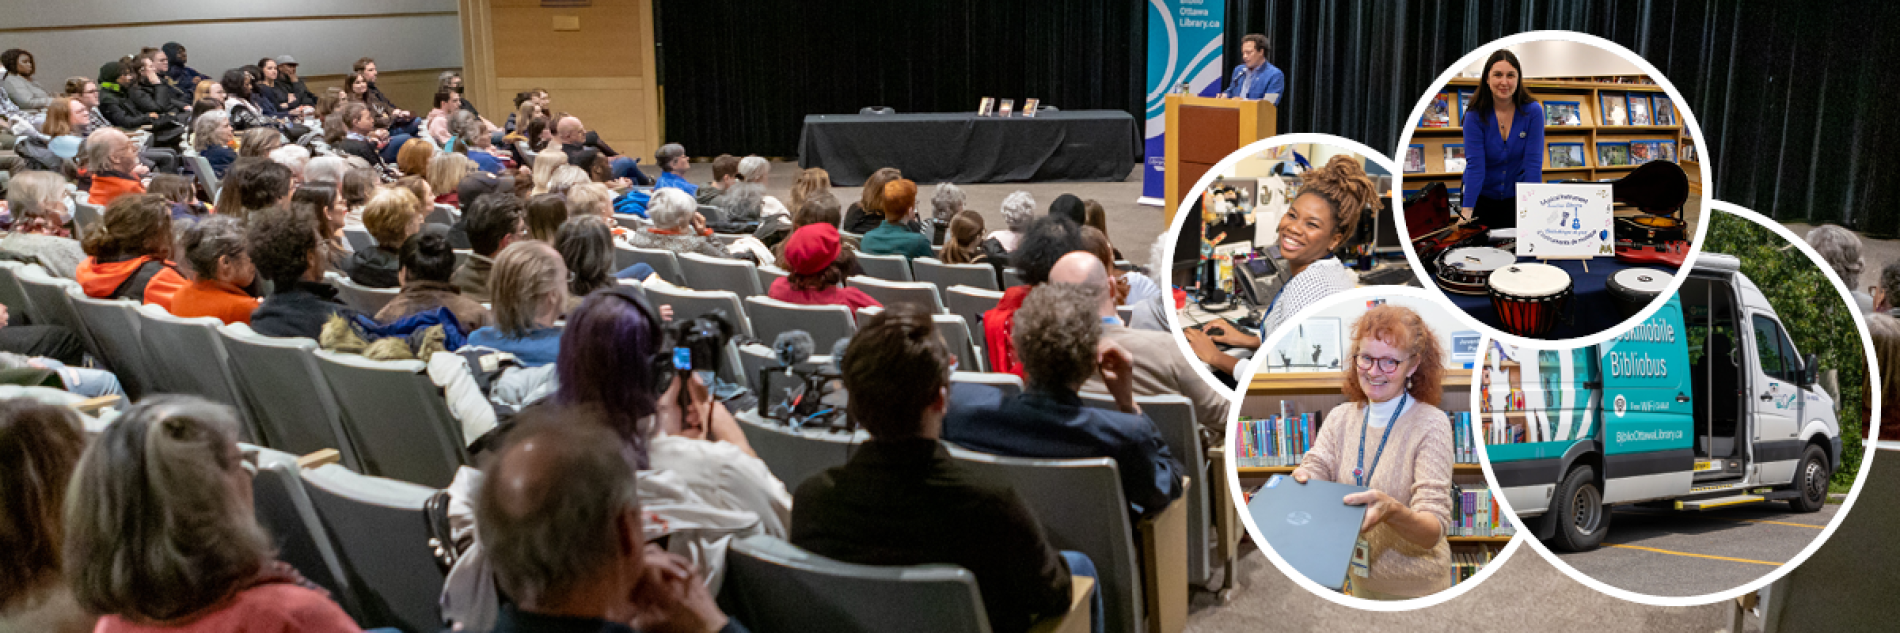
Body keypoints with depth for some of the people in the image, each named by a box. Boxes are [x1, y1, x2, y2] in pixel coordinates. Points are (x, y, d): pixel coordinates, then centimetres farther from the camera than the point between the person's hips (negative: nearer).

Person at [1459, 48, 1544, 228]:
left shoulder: (1533, 111, -11)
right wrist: (1466, 213, -29)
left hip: (1517, 198, 0)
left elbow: (1533, 163, -16)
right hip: (1481, 198, 0)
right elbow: (1475, 165, -20)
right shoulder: (1475, 115, -13)